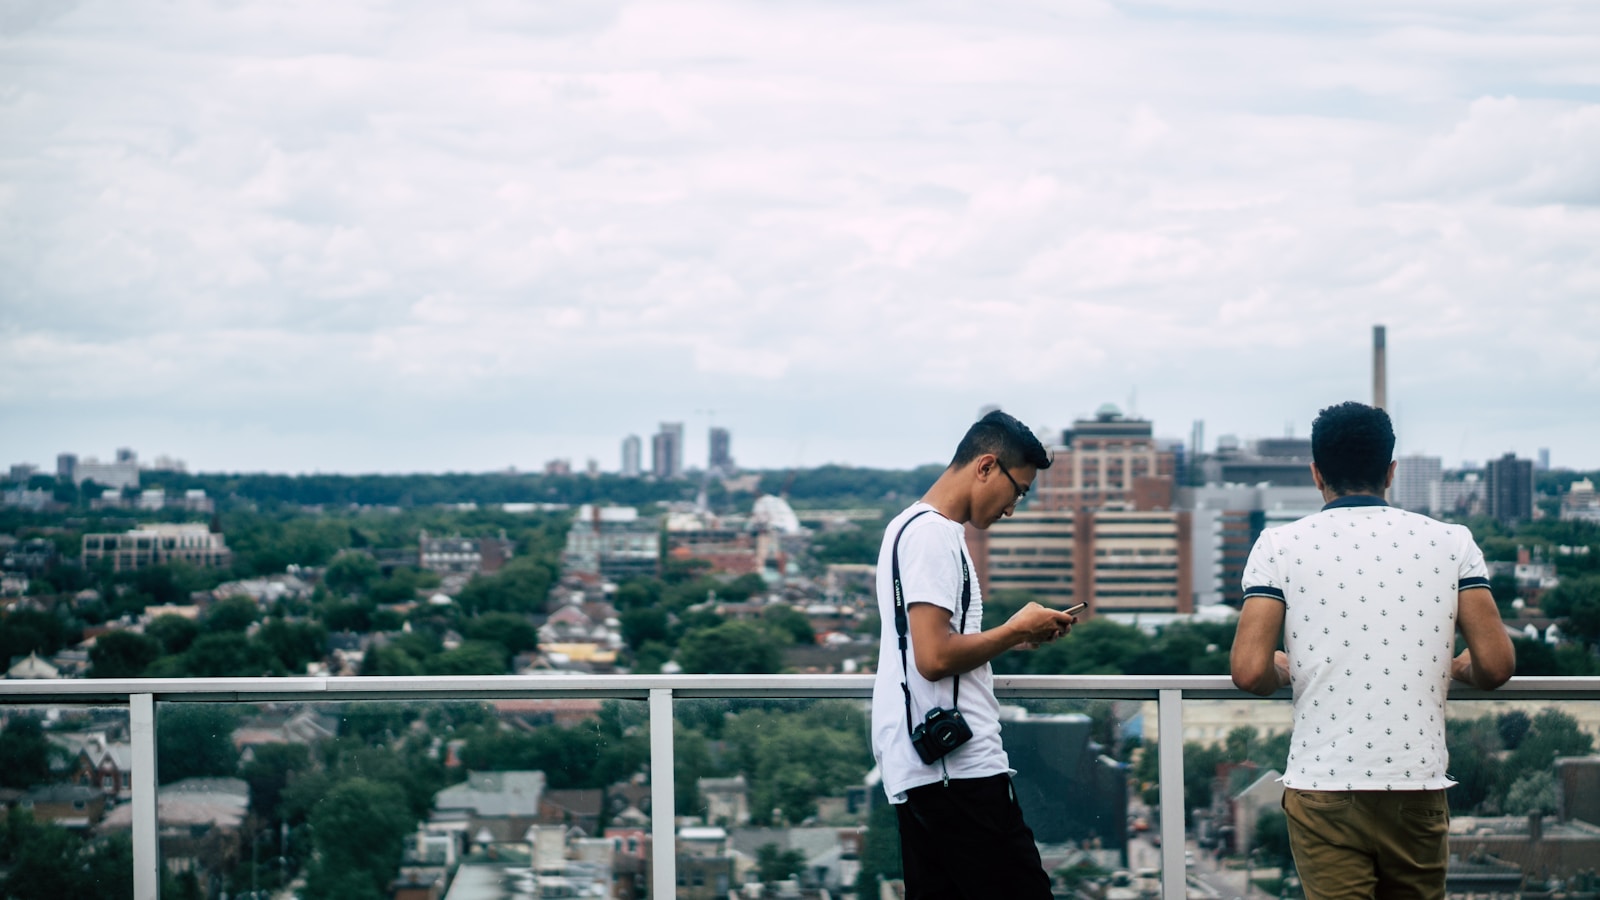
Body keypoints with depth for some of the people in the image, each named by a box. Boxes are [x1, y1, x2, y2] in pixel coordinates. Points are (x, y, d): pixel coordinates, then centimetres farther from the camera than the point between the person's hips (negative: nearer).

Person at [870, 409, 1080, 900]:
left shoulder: (913, 526, 20)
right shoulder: (933, 533, -12)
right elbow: (935, 657, -20)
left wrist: (1011, 636, 13)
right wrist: (1016, 630, -6)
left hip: (920, 770, 10)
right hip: (958, 766, -10)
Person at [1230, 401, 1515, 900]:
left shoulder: (1279, 544, 0)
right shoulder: (1451, 542, 4)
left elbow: (1249, 671, -8)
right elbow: (1496, 664, -1)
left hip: (1323, 787, -2)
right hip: (1418, 787, 2)